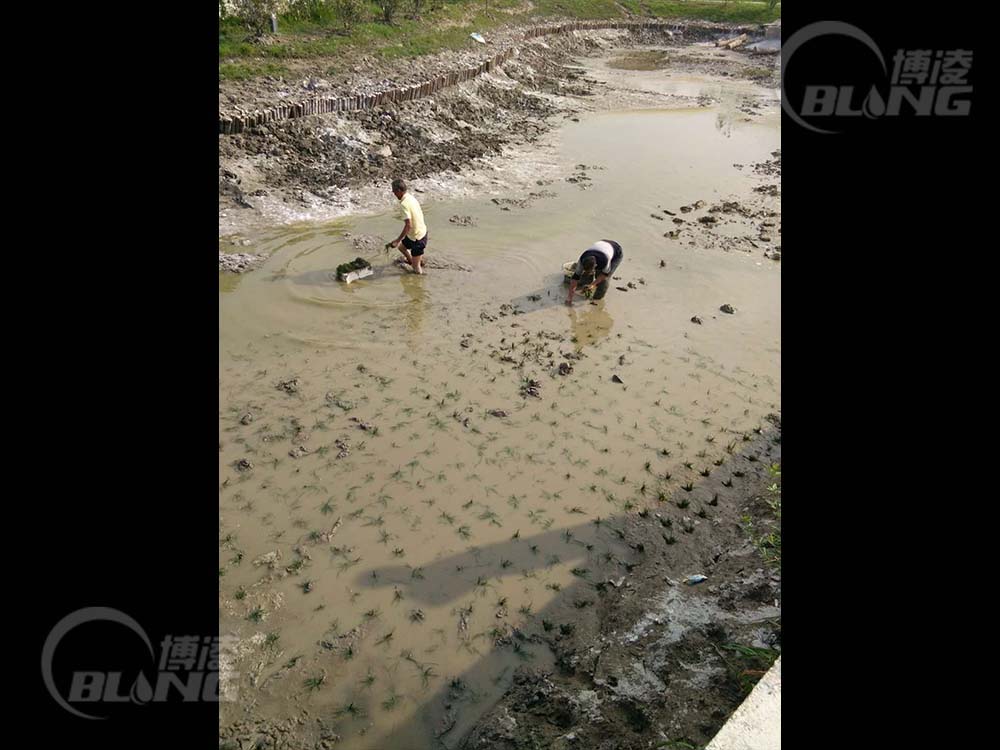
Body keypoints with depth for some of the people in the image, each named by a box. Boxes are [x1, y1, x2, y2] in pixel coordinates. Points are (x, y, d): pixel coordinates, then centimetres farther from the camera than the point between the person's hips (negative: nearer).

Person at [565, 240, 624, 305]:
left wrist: (592, 284, -32)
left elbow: (605, 273, -25)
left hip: (616, 253, -5)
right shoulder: (582, 259, -32)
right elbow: (576, 276, -28)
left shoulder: (604, 260, -46)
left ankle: (598, 298, -3)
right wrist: (570, 296, -29)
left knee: (605, 278, -19)